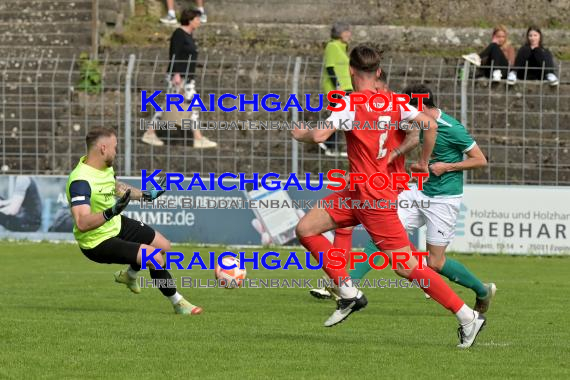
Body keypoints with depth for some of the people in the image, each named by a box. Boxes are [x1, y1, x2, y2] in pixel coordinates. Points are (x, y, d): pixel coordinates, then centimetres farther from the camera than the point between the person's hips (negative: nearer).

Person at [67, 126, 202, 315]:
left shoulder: (105, 165, -4)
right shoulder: (81, 181, -33)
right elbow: (82, 223, -42)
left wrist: (146, 195, 25)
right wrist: (110, 212, -55)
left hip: (116, 225, 10)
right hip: (98, 243, -10)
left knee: (163, 245, 19)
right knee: (156, 258, -17)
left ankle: (129, 275, 44)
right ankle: (177, 303, 4)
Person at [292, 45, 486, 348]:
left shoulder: (351, 104, -17)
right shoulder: (393, 101, 5)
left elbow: (320, 135, -25)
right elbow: (430, 124, 0)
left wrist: (300, 134, -2)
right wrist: (423, 163, 12)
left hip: (374, 198, -9)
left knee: (406, 267, -6)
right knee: (306, 229, 8)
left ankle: (467, 317, -2)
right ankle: (348, 293, 8)